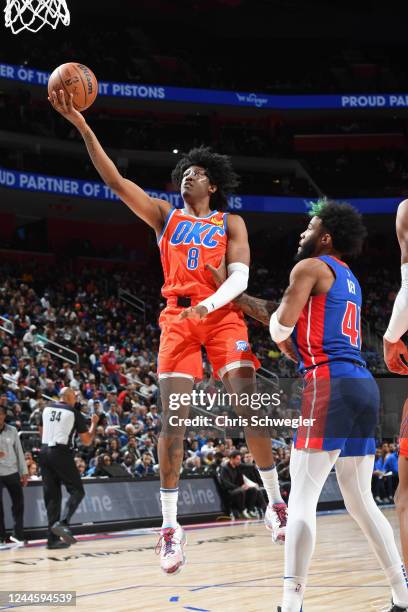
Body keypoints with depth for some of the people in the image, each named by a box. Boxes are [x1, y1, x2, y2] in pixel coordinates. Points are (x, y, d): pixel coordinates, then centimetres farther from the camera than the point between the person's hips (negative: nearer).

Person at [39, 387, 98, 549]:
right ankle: (62, 523, -18)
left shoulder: (47, 408, 13)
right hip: (62, 453, -5)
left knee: (52, 496, 9)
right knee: (77, 491, 4)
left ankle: (53, 539, 6)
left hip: (44, 452, 6)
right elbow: (87, 441, 3)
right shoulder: (74, 413, 0)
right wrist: (94, 424, 16)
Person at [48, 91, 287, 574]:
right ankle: (170, 525, -4)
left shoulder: (230, 223, 13)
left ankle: (275, 502, 4)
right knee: (173, 419, -7)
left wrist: (211, 303, -22)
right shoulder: (164, 215, 16)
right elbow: (114, 180, 6)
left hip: (223, 315, -1)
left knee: (250, 407, -10)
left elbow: (239, 277, 0)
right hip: (178, 316, 1)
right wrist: (81, 126, -4)